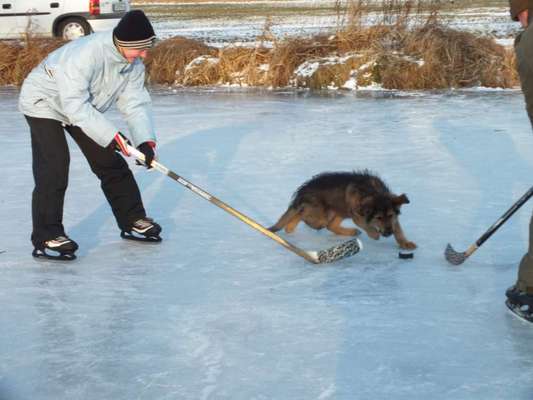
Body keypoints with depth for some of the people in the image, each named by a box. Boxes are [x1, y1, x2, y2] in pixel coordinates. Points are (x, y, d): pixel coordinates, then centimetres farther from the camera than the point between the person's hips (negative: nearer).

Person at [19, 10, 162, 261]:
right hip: (44, 102, -7)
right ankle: (46, 238, -15)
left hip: (84, 106, 7)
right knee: (54, 168, -18)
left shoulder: (134, 63, -14)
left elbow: (136, 104, -12)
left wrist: (145, 141, -26)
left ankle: (132, 221, 19)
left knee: (111, 163, 6)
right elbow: (76, 106, -39)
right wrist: (111, 136, -40)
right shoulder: (85, 54, -39)